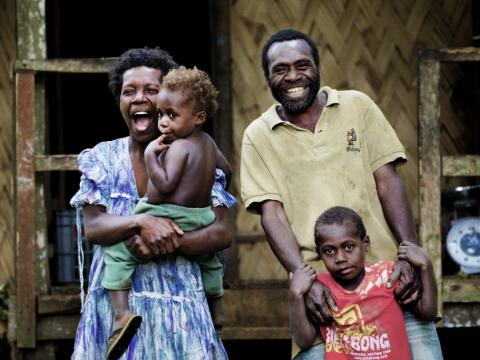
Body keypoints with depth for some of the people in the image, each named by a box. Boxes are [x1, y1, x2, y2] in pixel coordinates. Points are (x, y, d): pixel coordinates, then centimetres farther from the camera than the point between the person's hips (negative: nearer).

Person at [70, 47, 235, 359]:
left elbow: (222, 234, -4)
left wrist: (166, 244, -19)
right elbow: (92, 227, -4)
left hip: (180, 305, -1)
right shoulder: (102, 159, 7)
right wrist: (141, 222, -23)